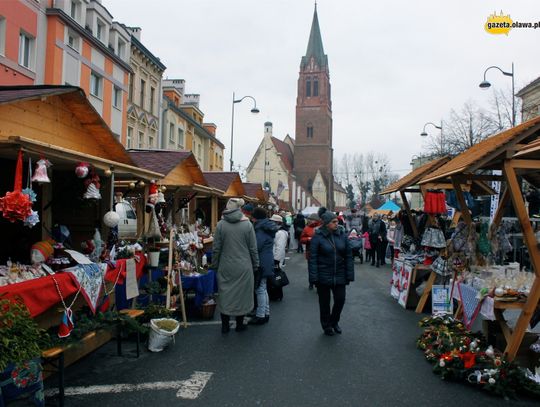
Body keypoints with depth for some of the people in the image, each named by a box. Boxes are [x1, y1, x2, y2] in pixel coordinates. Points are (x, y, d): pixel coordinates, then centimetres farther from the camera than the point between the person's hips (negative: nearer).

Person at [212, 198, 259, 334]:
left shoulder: (221, 224, -6)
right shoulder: (247, 224, -7)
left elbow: (216, 248, -3)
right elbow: (253, 248, -3)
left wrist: (215, 265, 9)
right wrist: (255, 265, 8)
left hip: (225, 267, 1)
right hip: (243, 267, 0)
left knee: (225, 294, 12)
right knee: (241, 294, 12)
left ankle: (225, 325, 20)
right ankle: (239, 324, 24)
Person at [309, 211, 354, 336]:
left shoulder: (342, 234, -2)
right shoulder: (318, 236, -11)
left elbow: (348, 255, 2)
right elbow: (313, 258, -10)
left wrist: (349, 274, -1)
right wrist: (314, 278, -14)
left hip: (339, 275, 3)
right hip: (323, 276, -3)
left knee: (340, 299, 7)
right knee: (325, 302, 10)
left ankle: (334, 322, 35)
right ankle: (326, 326, 31)